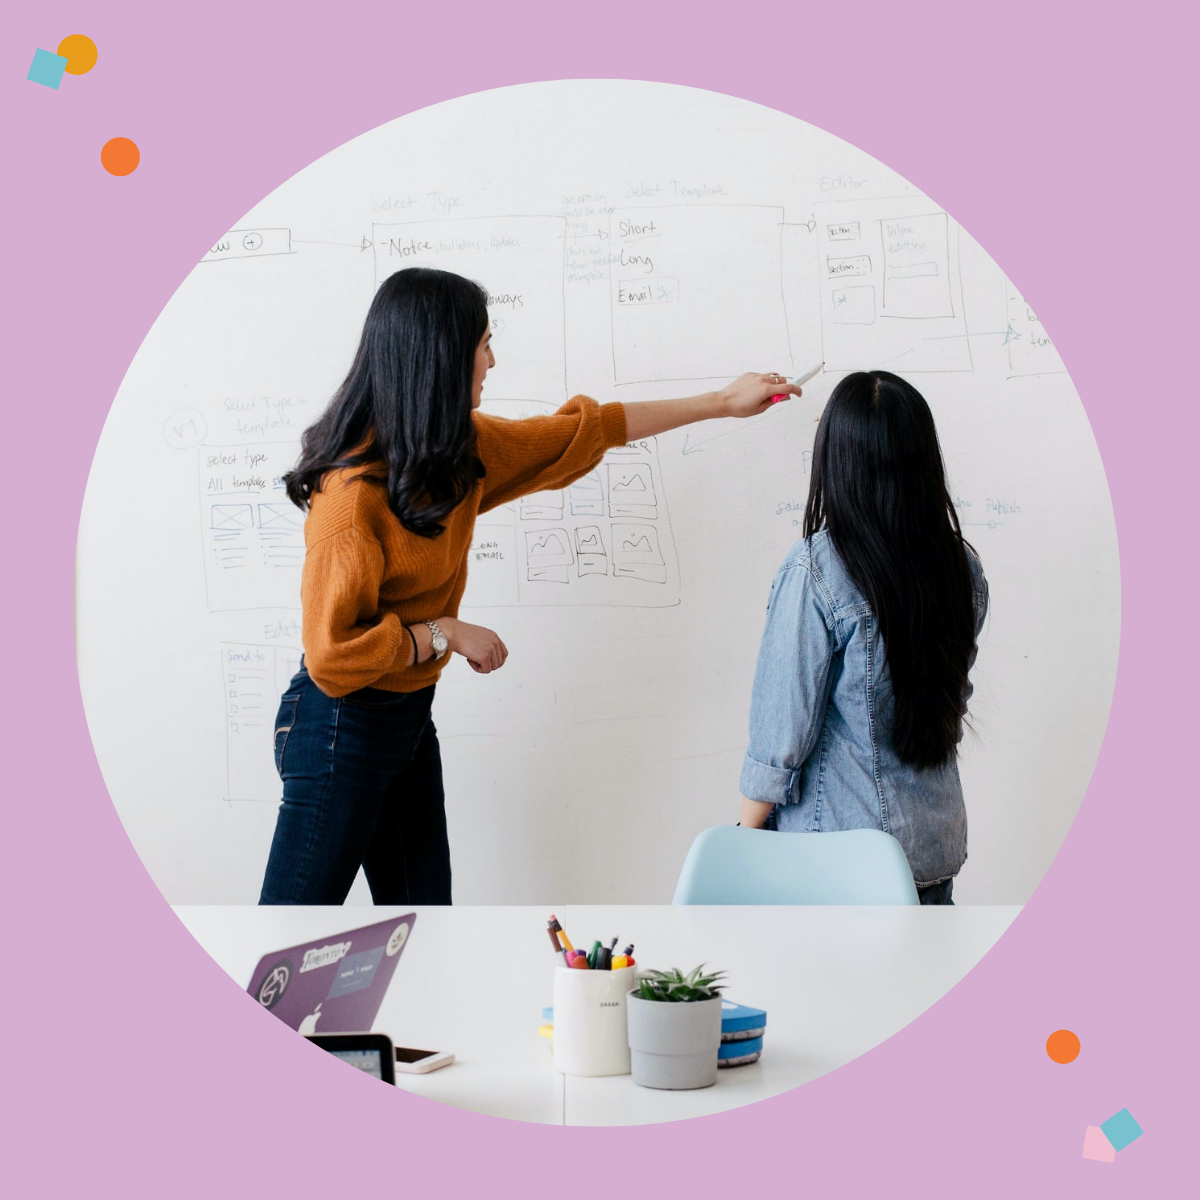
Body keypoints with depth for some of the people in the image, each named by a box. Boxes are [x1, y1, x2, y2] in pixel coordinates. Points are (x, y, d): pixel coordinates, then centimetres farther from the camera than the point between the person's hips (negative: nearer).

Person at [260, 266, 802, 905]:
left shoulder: (461, 449, 2)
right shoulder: (354, 491, -24)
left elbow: (584, 430, 14)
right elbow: (332, 653, -24)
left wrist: (722, 403, 20)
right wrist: (445, 634, -16)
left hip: (410, 716, 8)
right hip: (342, 727, -8)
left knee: (424, 901, 13)